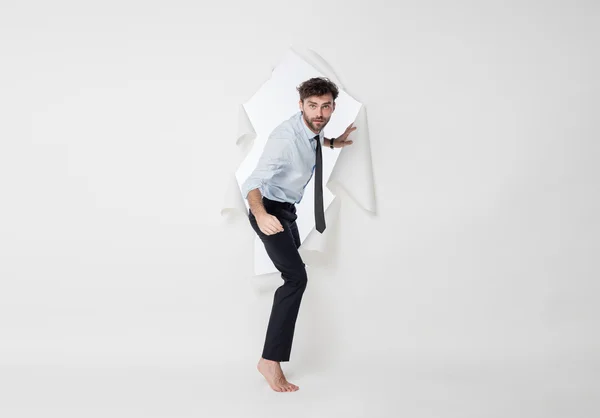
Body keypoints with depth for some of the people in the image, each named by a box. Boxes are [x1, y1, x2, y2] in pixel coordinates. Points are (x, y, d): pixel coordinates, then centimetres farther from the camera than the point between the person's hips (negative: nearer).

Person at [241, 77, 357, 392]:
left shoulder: (314, 129, -10)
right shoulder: (284, 138, -35)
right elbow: (253, 183, -44)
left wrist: (333, 142, 7)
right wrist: (260, 214, -60)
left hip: (288, 207, 9)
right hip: (270, 210, -9)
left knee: (294, 257, 29)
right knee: (296, 276, -21)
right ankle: (270, 360, -18)